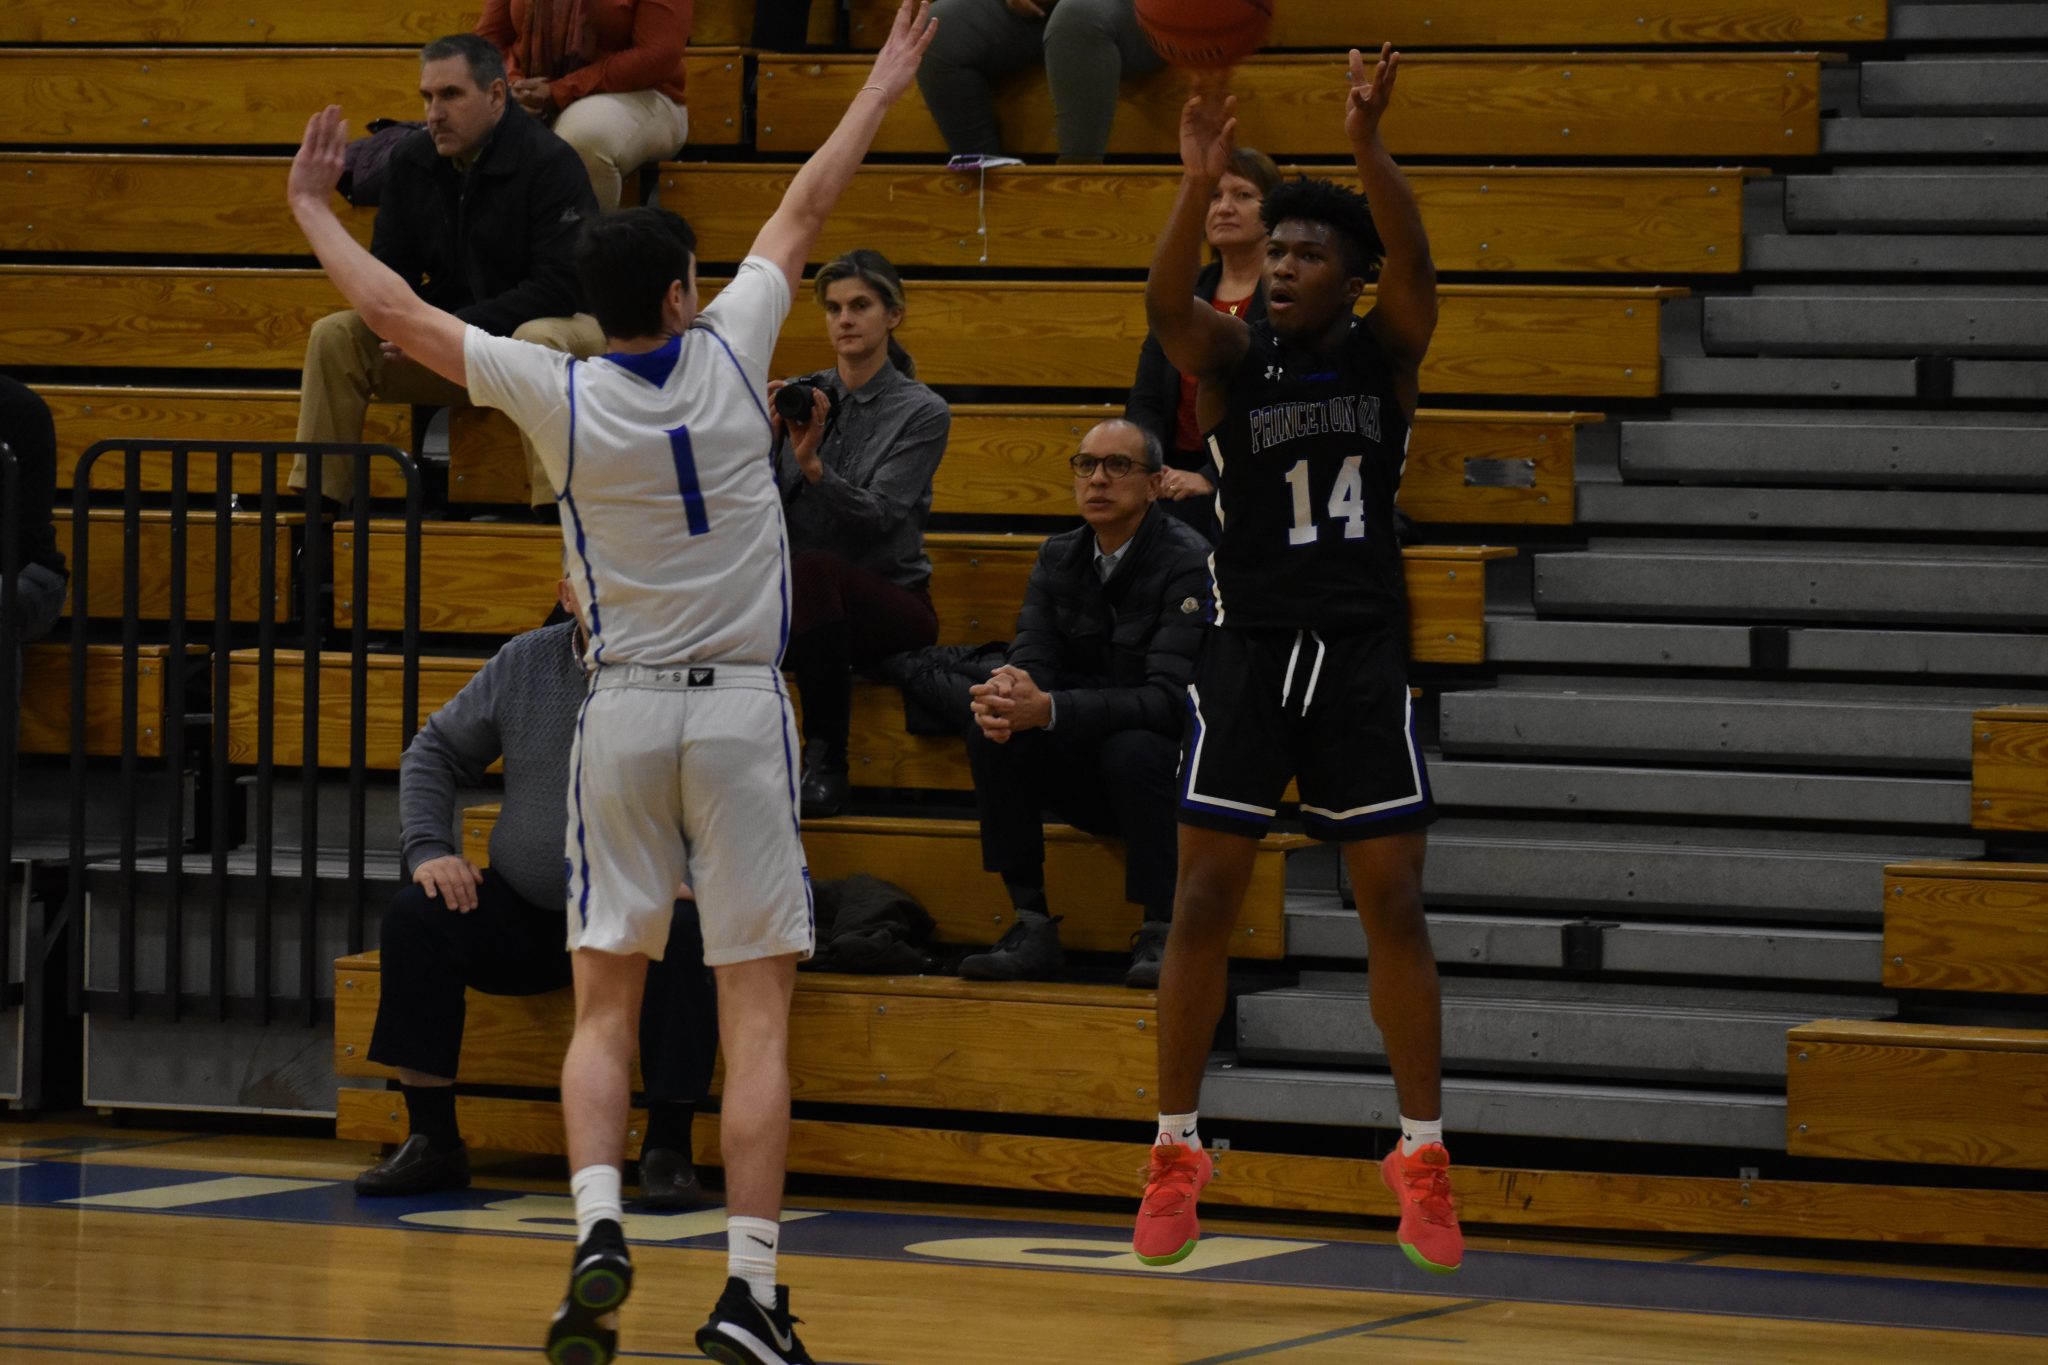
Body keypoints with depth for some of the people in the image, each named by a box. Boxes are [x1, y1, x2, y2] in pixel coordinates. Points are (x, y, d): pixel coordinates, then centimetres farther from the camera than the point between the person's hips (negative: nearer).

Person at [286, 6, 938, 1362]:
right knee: (758, 1014, -1)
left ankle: (598, 1225, -11)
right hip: (743, 708, -1)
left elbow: (396, 308, 4)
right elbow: (804, 211, 9)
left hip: (623, 713, 1)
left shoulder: (557, 395, -6)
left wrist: (313, 212, 19)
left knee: (606, 1003, 9)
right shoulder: (728, 356, -6)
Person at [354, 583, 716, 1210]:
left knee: (679, 935, -36)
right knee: (413, 918, -20)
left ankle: (667, 1151, -24)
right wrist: (429, 849, -1)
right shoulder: (522, 664, 7)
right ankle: (432, 1141, -13)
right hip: (525, 914, 4)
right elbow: (435, 753, 16)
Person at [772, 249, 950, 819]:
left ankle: (827, 764, -32)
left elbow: (879, 515, -15)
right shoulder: (803, 396, 10)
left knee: (813, 568, -38)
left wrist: (812, 463, -29)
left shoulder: (922, 412, -1)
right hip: (804, 604, 3)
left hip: (892, 604, -3)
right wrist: (764, 439, -14)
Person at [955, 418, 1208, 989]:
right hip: (1082, 768, 5)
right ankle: (1032, 926, -15)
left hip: (1169, 770, -5)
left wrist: (1050, 709, -37)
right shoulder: (1059, 559, 5)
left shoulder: (1188, 564, -16)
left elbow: (1170, 698, -26)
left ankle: (1161, 935, -22)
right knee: (992, 734, -19)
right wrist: (1009, 691, -31)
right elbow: (1032, 659, -4)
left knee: (1131, 750, -36)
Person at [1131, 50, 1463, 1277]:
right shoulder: (1234, 356, 0)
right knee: (1207, 899, -1)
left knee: (1395, 902, 0)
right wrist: (1199, 186, -40)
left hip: (1365, 656, 0)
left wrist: (1369, 149, -37)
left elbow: (1414, 271, -20)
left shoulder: (1387, 349, 1)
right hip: (1249, 651, 0)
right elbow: (1167, 305, -22)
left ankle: (1423, 1154, 10)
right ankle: (1177, 1152, 9)